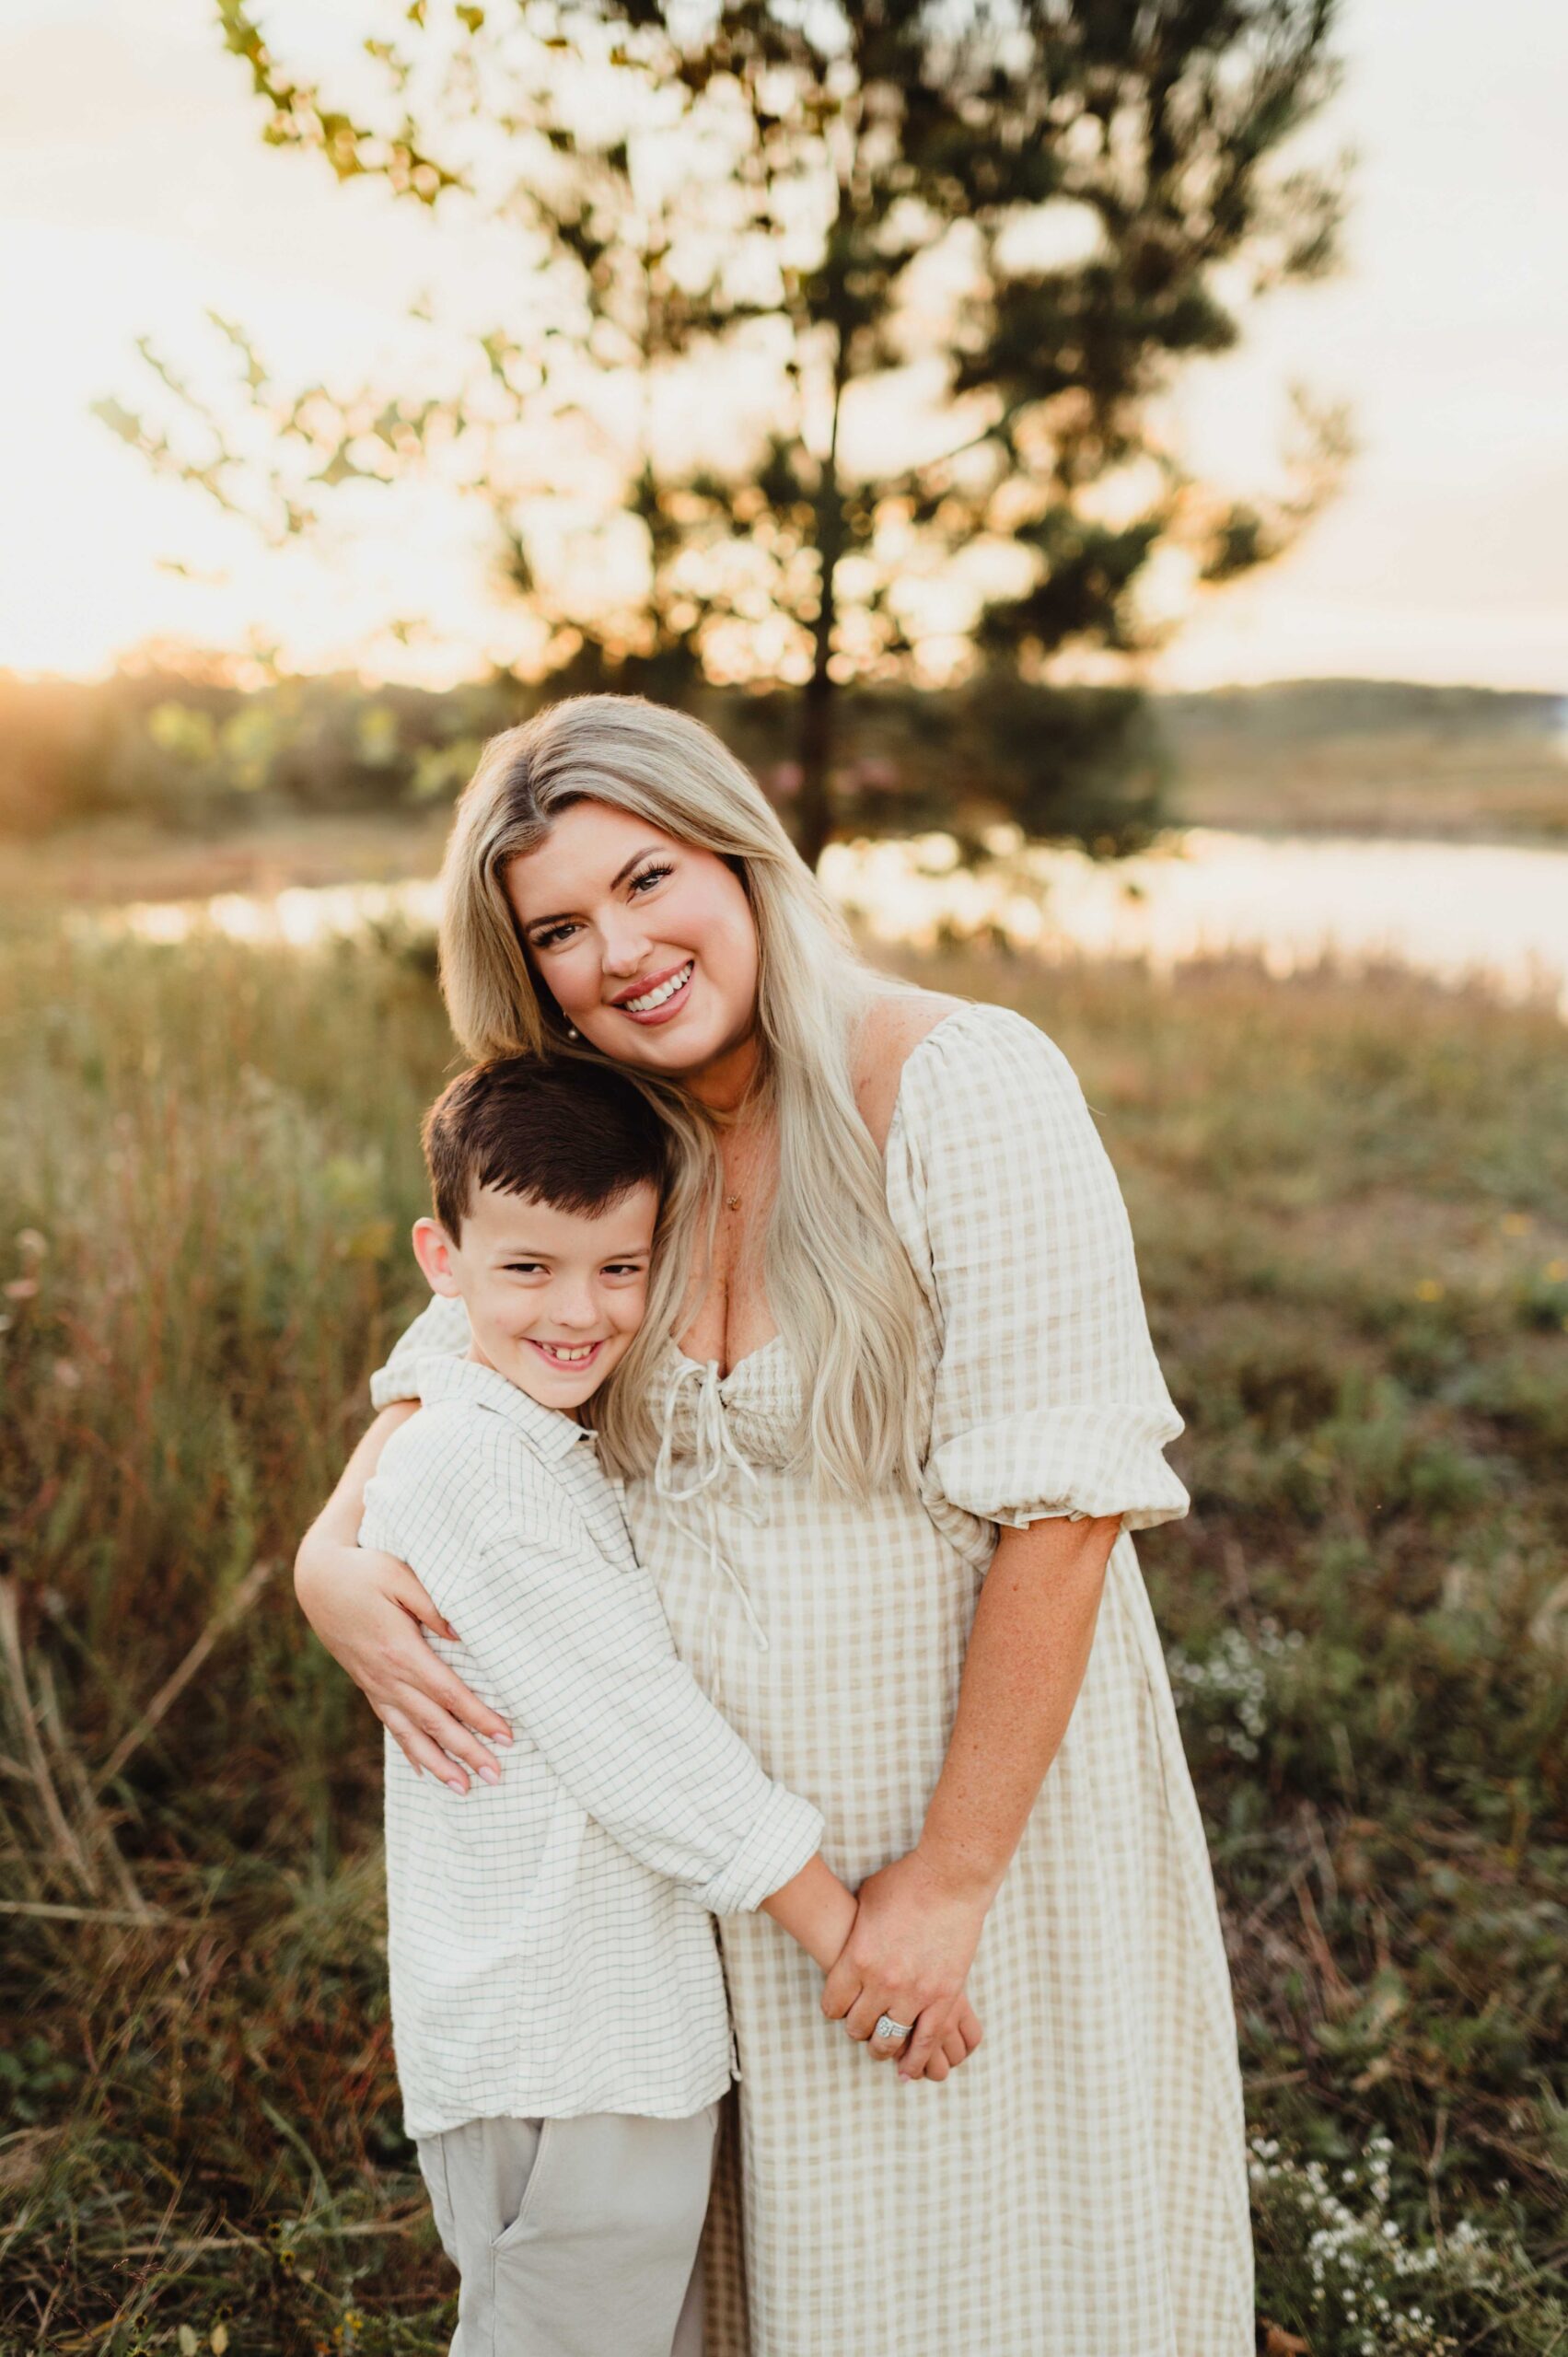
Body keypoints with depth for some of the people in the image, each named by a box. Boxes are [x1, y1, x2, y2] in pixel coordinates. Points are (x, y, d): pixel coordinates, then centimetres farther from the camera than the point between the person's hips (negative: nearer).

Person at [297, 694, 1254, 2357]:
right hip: (715, 1828, 5)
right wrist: (330, 1554, -8)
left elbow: (1063, 1498, -22)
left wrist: (952, 1876, -19)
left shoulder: (965, 1086, -21)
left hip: (985, 1782, -5)